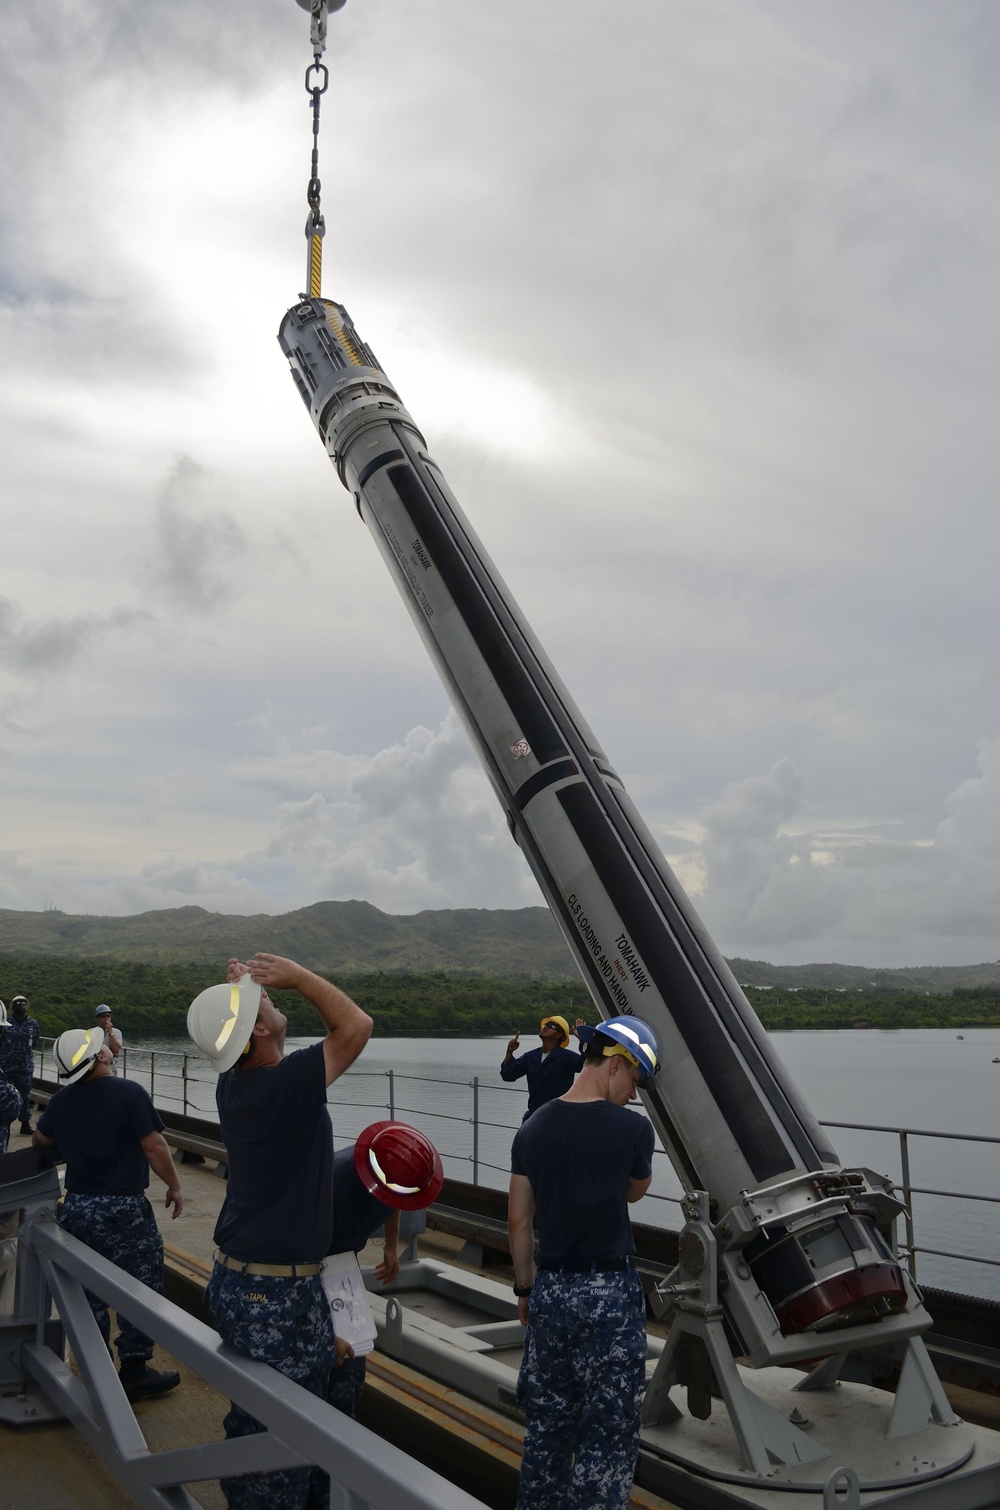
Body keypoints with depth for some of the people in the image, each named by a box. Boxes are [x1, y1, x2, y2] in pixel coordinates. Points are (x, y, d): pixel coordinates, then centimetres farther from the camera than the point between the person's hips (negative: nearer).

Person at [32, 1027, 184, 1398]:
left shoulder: (61, 1100, 3)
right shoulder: (129, 1093, -17)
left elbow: (39, 1140, 20)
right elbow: (153, 1146, -16)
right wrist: (174, 1186, -3)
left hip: (77, 1207, 7)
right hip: (123, 1209, -7)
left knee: (89, 1291, 15)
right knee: (140, 1288, 5)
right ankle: (133, 1370, 8)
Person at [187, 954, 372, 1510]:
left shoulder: (234, 1083, 1)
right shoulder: (285, 1083, -25)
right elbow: (356, 1025, -23)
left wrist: (243, 989, 9)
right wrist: (296, 975, -16)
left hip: (241, 1277, 9)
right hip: (274, 1293, -9)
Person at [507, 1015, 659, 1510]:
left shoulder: (532, 1129, 0)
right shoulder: (632, 1128, -14)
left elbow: (517, 1220, 5)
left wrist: (525, 1287, 15)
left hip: (550, 1288, 5)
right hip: (609, 1291, -5)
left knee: (546, 1419, 18)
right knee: (608, 1430, 5)